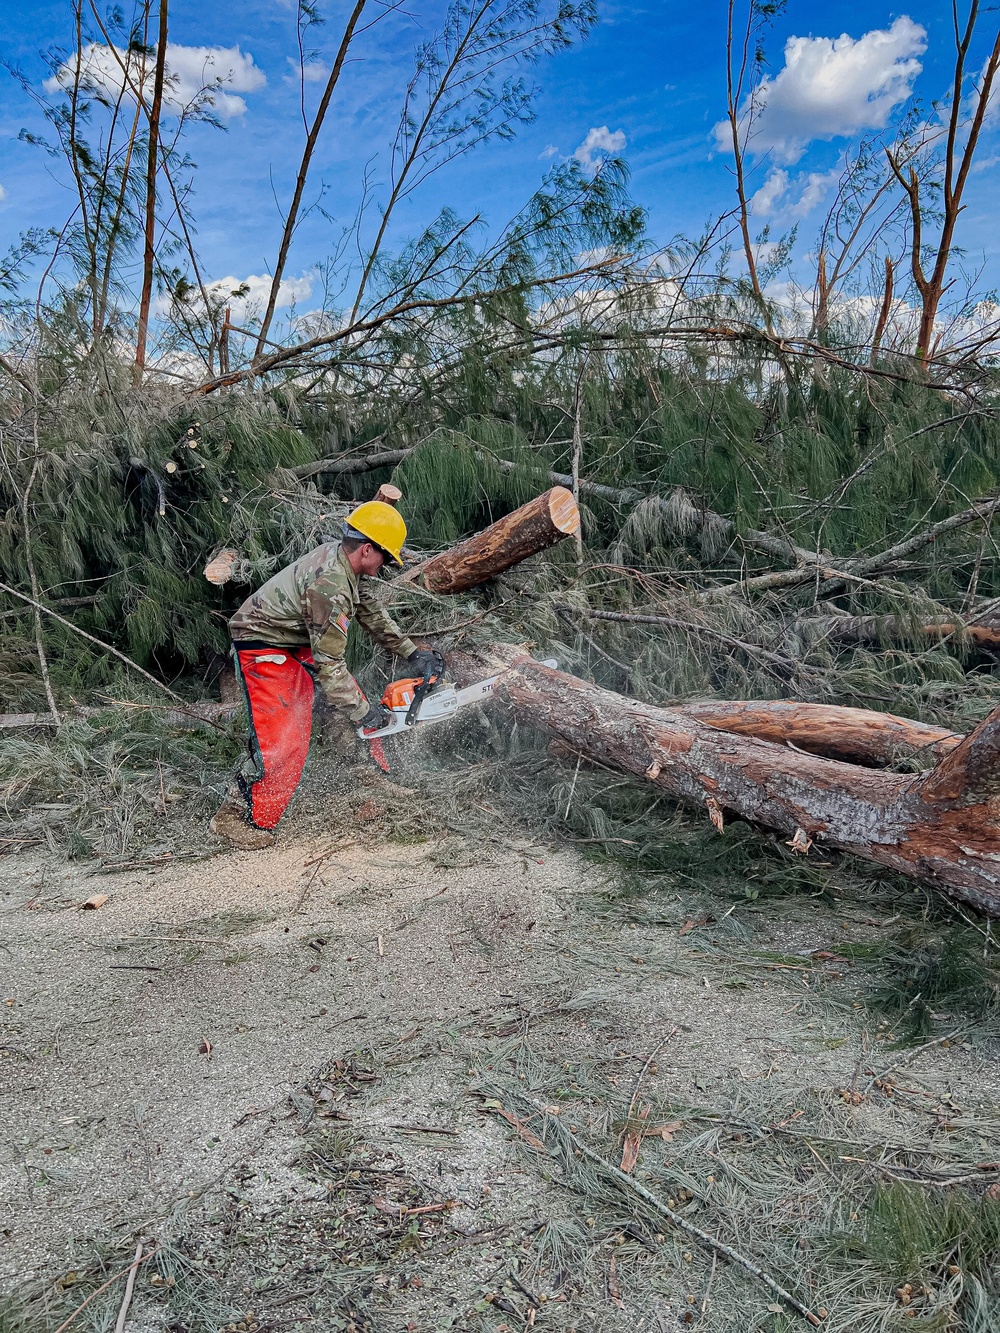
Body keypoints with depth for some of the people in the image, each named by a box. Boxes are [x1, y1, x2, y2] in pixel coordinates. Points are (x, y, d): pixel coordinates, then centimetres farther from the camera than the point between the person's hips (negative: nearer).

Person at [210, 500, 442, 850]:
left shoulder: (343, 558, -3)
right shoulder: (330, 587, -31)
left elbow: (372, 615, 11)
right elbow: (329, 664, -27)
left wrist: (411, 653, 11)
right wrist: (363, 712, -19)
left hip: (294, 641, 10)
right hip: (262, 647, -10)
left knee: (351, 696, 14)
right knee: (283, 740, -13)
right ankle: (237, 817, -3)